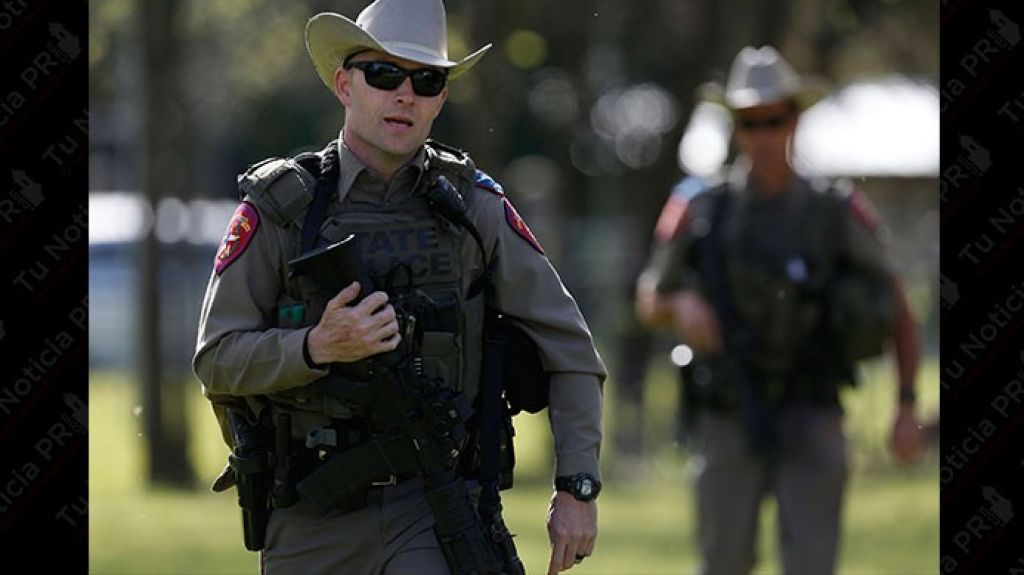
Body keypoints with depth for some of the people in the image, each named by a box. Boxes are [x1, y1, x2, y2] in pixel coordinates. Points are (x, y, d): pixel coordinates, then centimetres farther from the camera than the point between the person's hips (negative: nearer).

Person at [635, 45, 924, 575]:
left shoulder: (836, 213, -4)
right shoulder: (700, 212, -1)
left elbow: (898, 311, 5)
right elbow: (648, 301, 11)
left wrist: (907, 407, -3)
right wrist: (681, 306, -12)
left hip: (812, 423, -1)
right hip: (728, 425, 1)